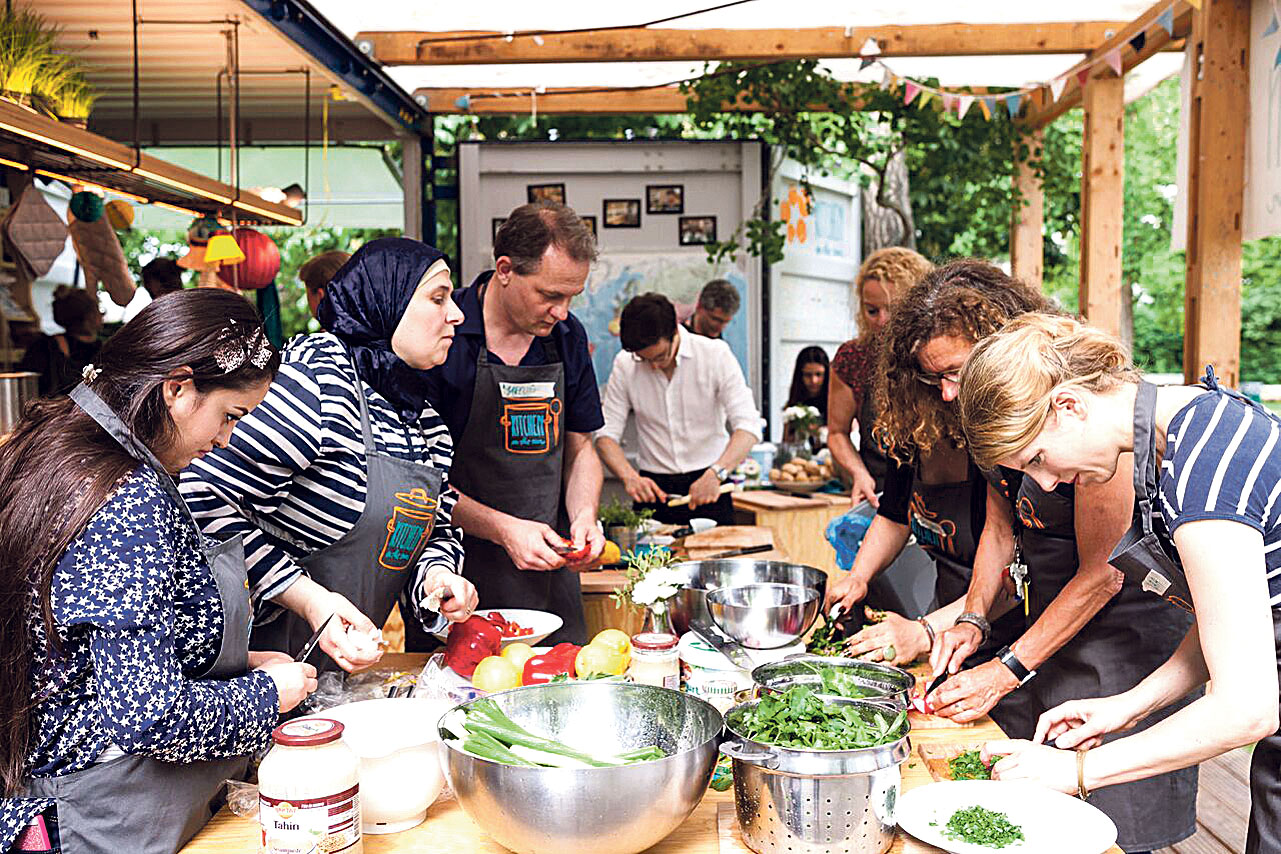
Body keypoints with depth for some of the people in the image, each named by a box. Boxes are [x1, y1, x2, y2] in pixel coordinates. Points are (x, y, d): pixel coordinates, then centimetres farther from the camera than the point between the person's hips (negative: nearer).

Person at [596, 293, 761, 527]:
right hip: (653, 487, 1)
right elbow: (606, 433, -3)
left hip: (708, 488, -1)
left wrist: (716, 473, -30)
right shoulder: (624, 364, -3)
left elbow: (748, 426, -15)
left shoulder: (715, 354, -8)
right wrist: (629, 477, -22)